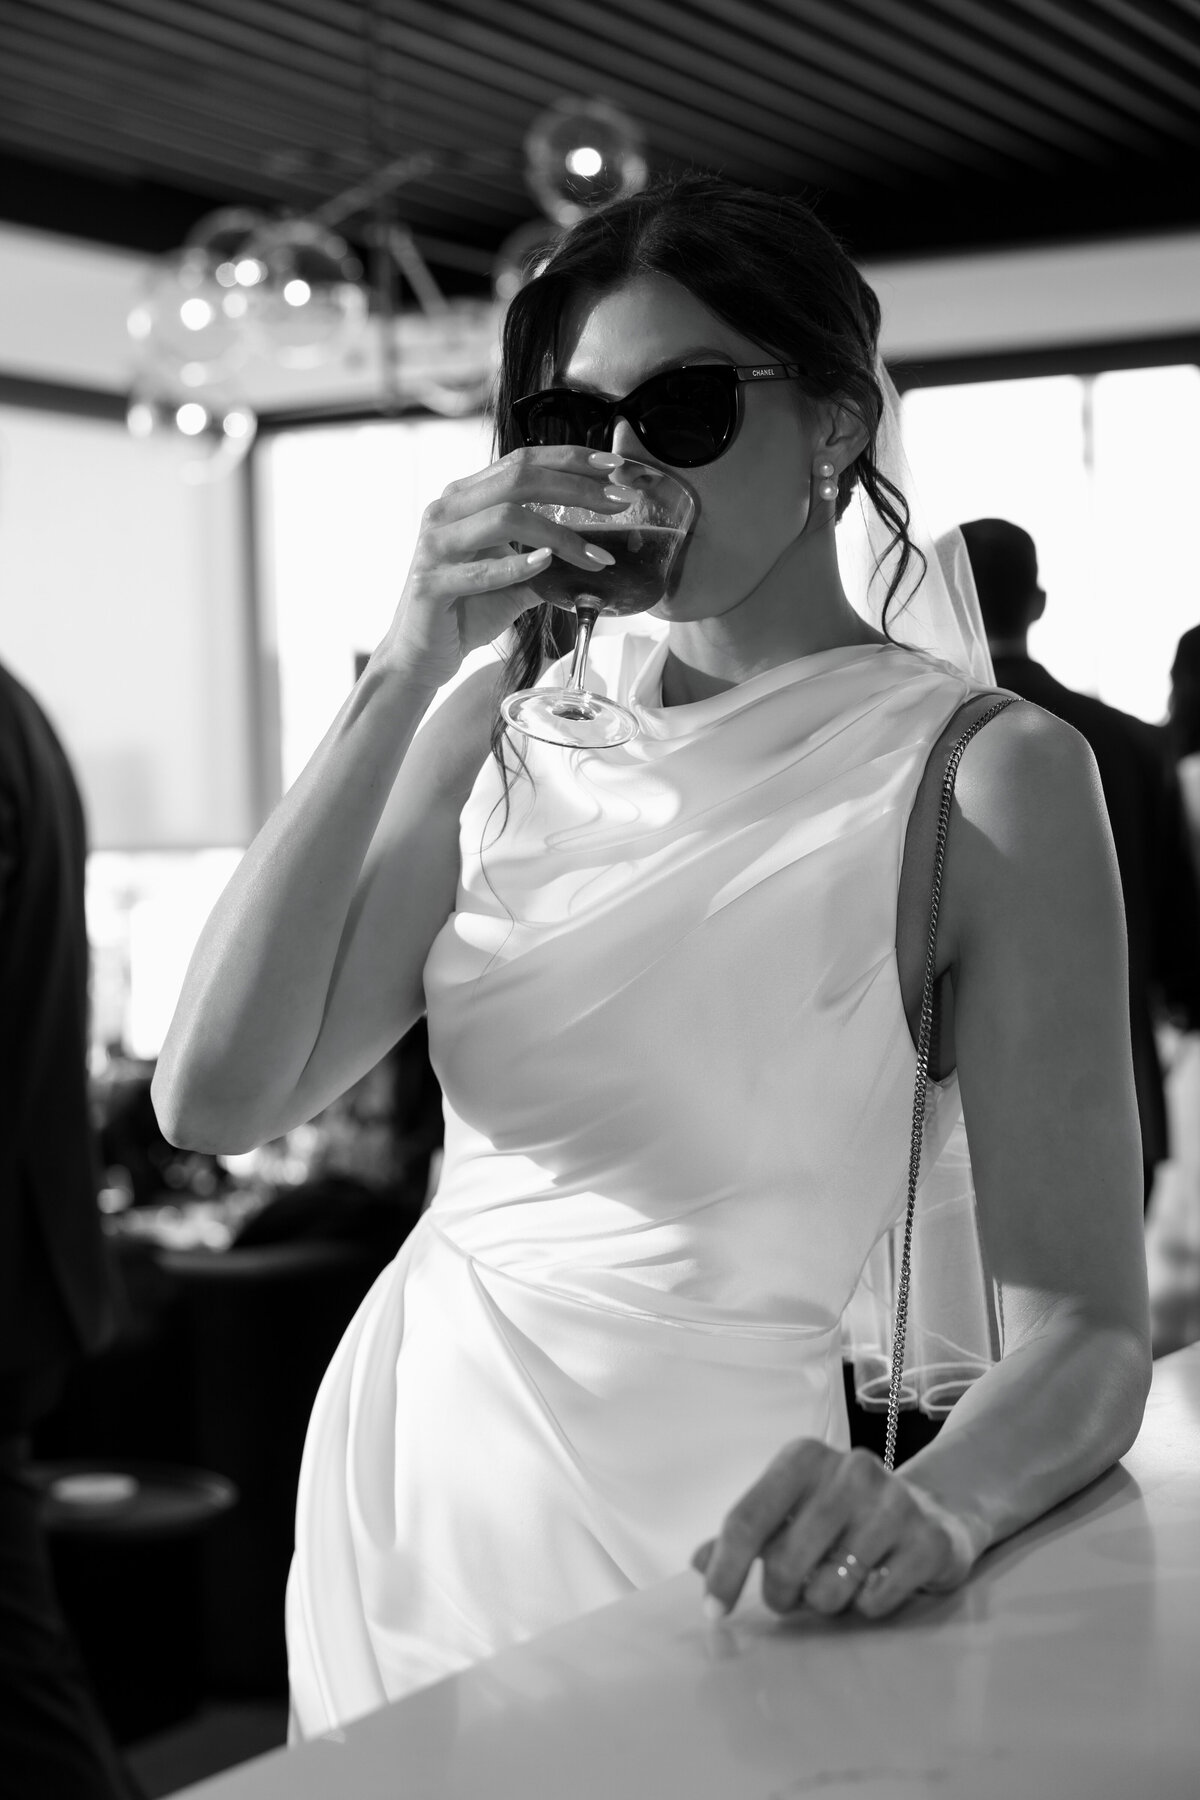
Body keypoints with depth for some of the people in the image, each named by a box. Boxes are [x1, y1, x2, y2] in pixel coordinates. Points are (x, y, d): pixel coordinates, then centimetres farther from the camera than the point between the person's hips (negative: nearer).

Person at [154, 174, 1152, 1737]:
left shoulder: (983, 772, -11)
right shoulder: (511, 721, 2)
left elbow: (1083, 1331, -15)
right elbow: (212, 1099, -10)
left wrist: (935, 1508, -37)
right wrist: (405, 676, -16)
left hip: (689, 1527, -4)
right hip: (397, 1474, 5)